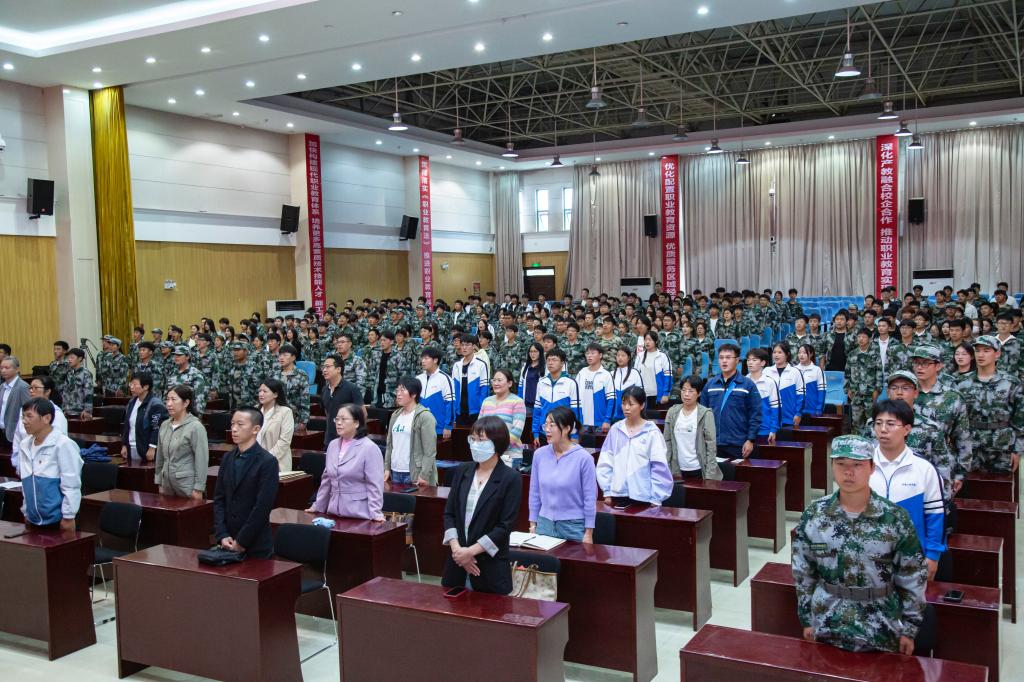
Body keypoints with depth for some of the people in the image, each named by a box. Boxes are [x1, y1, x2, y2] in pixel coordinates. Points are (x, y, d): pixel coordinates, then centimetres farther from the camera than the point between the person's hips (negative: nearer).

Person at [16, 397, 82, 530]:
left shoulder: (62, 444, -15)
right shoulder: (25, 445, 6)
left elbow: (71, 485, -14)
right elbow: (26, 484, 15)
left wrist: (68, 516, -14)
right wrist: (26, 512, 15)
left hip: (57, 519, -6)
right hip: (34, 519, 6)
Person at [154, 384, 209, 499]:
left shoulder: (196, 427, -12)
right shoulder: (164, 425, 8)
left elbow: (202, 460, -14)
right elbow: (160, 457, 15)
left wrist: (198, 489, -16)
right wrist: (160, 483, 14)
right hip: (168, 485, 6)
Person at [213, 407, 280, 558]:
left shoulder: (267, 462, -11)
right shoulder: (227, 458, 8)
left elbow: (262, 507, -15)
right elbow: (219, 499, 6)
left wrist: (241, 541, -14)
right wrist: (222, 535, -4)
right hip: (228, 542, 5)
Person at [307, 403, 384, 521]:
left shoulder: (370, 448, -10)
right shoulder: (333, 445, 10)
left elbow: (375, 485, -14)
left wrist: (375, 513, -19)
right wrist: (317, 506, 19)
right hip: (334, 513, 6)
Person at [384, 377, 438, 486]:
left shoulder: (425, 416, -9)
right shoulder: (395, 415, 13)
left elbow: (430, 451, -13)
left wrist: (424, 475, -18)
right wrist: (386, 468, 10)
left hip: (415, 474, -7)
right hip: (395, 472, 7)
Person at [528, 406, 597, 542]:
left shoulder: (583, 458, -12)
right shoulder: (539, 454, 0)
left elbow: (590, 498, -8)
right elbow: (534, 493, 7)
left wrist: (588, 533, -7)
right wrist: (533, 524, 7)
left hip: (574, 526, -3)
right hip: (544, 523, 3)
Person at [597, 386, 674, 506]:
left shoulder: (652, 432, -6)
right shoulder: (615, 429, 3)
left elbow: (659, 467, -6)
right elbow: (605, 462, 7)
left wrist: (656, 499, -7)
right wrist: (607, 491, 5)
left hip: (643, 496, -3)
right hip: (618, 494, 3)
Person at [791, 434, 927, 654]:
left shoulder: (895, 518, -12)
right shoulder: (813, 514, -7)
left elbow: (913, 577, -4)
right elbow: (803, 571, 2)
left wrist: (909, 628, -1)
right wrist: (807, 619, 4)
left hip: (880, 631, -1)